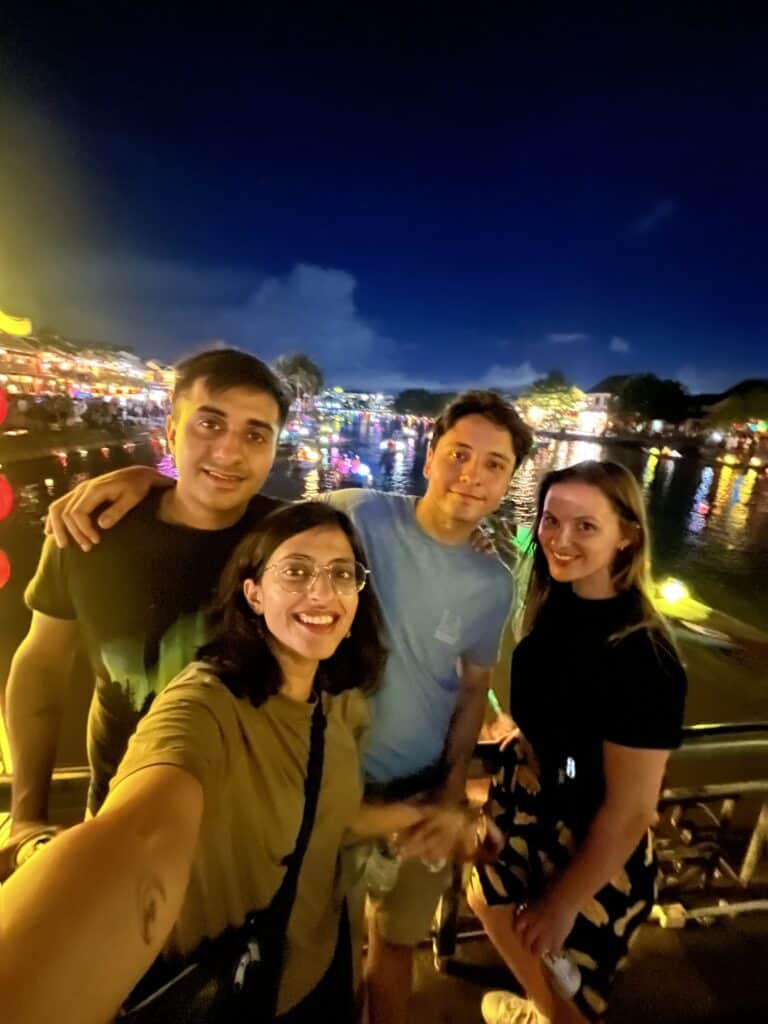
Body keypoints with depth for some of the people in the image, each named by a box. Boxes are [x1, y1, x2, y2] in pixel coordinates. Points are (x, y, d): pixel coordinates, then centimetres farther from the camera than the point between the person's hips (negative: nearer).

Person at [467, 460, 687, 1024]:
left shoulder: (643, 656, -31)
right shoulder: (557, 603, -10)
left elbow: (630, 810, -22)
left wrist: (564, 903, -11)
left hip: (593, 859, -6)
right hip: (527, 817, 7)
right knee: (489, 903, 31)